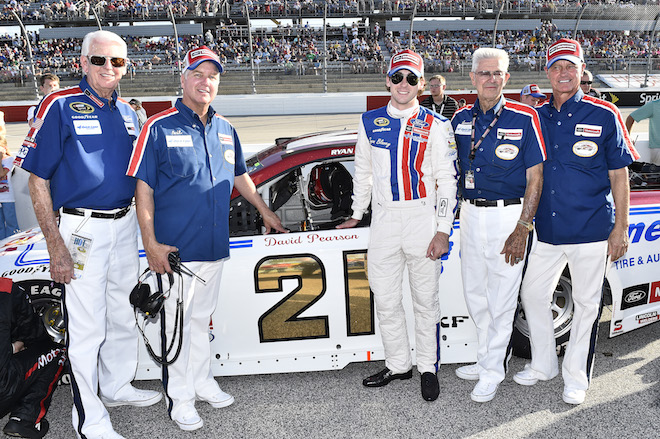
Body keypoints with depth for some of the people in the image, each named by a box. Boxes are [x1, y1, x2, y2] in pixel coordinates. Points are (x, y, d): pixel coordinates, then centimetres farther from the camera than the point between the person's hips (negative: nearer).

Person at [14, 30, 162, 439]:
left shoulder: (129, 113, 10)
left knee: (124, 315, 18)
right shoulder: (60, 106, -9)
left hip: (125, 226, 6)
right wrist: (56, 246, -16)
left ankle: (117, 386, 39)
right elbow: (38, 180, -10)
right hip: (82, 229, -6)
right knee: (87, 327, 1)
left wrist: (145, 229, 14)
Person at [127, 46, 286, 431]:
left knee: (202, 317, 18)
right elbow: (143, 187, -9)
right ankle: (180, 397, 20)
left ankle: (203, 381, 33)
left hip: (215, 246, 5)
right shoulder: (160, 128, -7)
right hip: (176, 249, -5)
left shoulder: (225, 129, 11)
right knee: (177, 322, 4)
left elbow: (240, 175, 24)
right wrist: (151, 242, -14)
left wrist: (265, 210, 29)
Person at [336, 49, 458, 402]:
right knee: (385, 300, 9)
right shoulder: (370, 122, 8)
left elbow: (447, 180, -3)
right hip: (383, 221, 3)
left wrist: (442, 230, -9)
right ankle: (397, 364, 26)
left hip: (423, 219, -3)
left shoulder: (435, 125, -1)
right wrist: (357, 214, 20)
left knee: (425, 299, 7)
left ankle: (428, 368, 23)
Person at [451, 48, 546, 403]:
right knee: (474, 294, 15)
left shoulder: (524, 118, -8)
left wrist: (522, 229, -15)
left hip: (508, 217, -5)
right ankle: (486, 358, 34)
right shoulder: (461, 119, 6)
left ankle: (493, 371, 19)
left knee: (502, 298, 3)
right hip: (470, 214, 5)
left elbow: (535, 178, -8)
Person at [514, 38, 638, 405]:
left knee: (586, 304, 8)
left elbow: (619, 175, -2)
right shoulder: (537, 118, 7)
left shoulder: (604, 116, -3)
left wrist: (620, 228, -7)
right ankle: (544, 365, 32)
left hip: (592, 231, -4)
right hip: (547, 230, 4)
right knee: (533, 294, 11)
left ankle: (576, 378, 25)